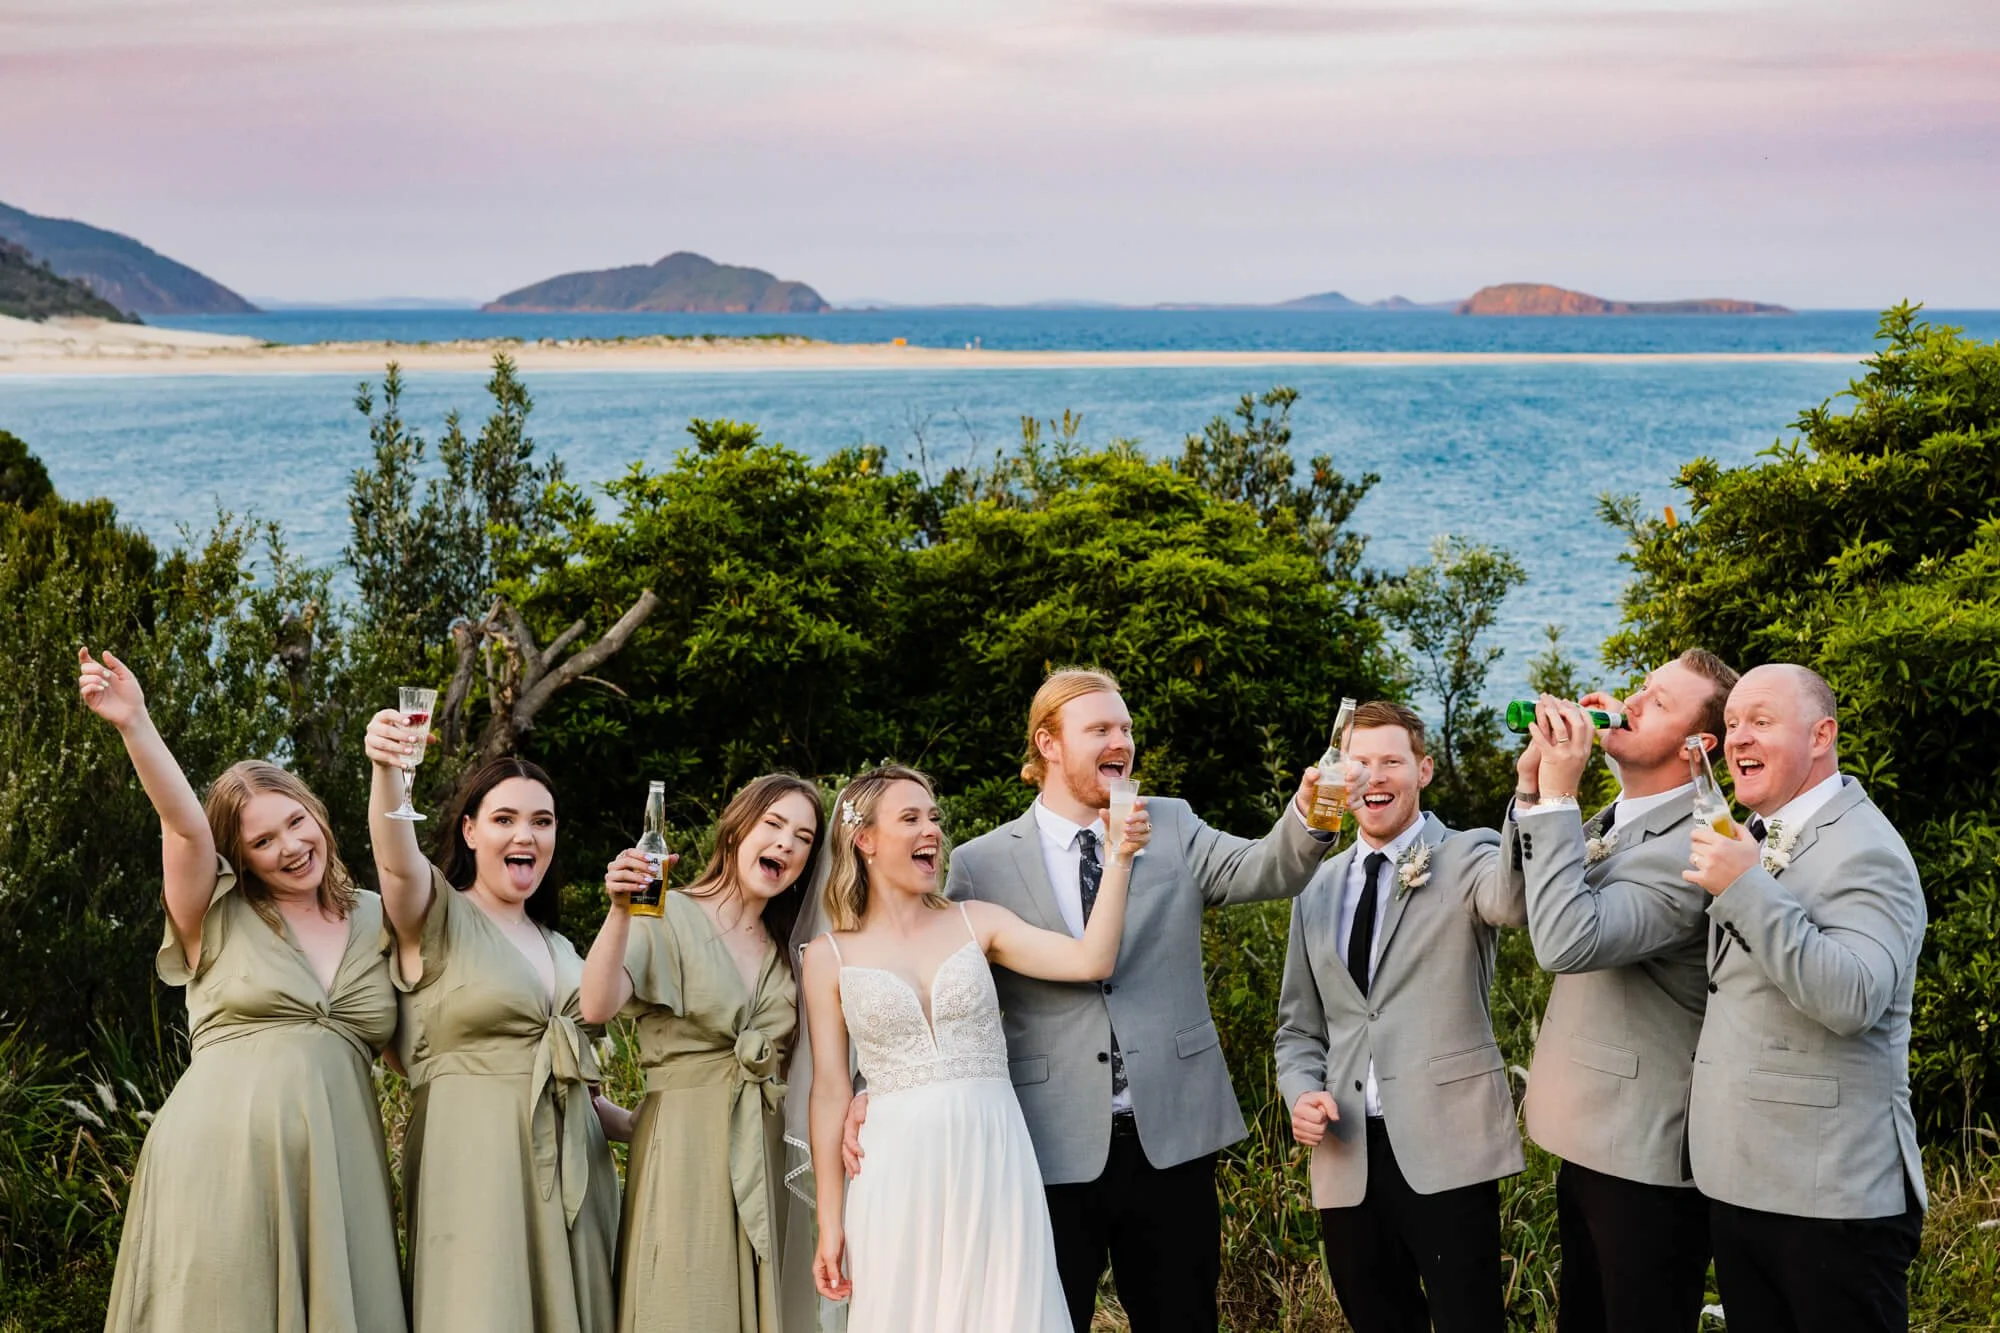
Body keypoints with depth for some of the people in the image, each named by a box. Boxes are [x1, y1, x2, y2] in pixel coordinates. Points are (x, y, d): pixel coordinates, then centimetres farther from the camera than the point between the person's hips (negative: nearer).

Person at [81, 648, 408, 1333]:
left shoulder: (375, 919, 15)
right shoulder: (220, 917, 6)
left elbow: (411, 1036, 17)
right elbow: (185, 826, -11)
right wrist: (135, 725, -26)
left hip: (336, 1166, 3)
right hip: (220, 1159, -2)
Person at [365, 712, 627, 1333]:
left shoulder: (559, 949, 18)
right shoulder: (436, 918, -1)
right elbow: (398, 860, -24)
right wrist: (388, 769, -42)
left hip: (570, 1166, 6)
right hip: (472, 1160, -6)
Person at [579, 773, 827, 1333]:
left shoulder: (787, 956, 14)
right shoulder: (669, 918, -5)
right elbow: (597, 1007, -21)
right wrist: (621, 912, -33)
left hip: (764, 1157, 6)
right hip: (683, 1154, -5)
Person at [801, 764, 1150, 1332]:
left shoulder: (976, 923, 6)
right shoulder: (829, 956, 3)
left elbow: (1091, 959, -5)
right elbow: (830, 1094, 2)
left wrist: (1118, 857, -11)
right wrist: (829, 1226, 1)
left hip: (993, 1162, 1)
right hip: (898, 1173, -1)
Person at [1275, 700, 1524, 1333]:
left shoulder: (1465, 857, -1)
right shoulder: (1317, 887, 14)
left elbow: (1515, 900, -26)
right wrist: (1302, 1092, -1)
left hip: (1446, 1149, -5)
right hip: (1348, 1157, 5)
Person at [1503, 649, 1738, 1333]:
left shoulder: (1689, 848, -21)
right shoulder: (1613, 819, 9)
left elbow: (1568, 941, -31)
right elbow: (1520, 894, 5)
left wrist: (1556, 795, -27)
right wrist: (1533, 782, -8)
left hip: (1647, 1158, -9)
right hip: (1588, 1140, 9)